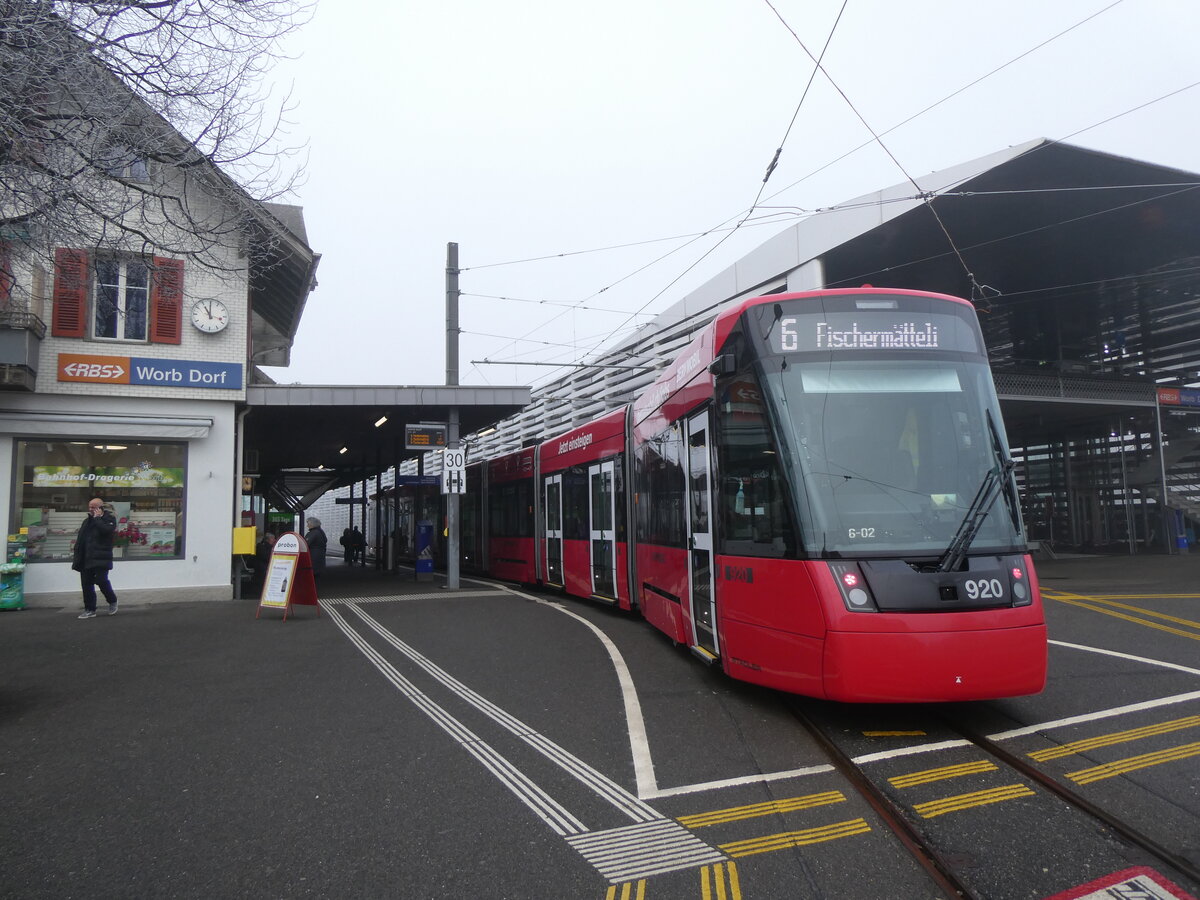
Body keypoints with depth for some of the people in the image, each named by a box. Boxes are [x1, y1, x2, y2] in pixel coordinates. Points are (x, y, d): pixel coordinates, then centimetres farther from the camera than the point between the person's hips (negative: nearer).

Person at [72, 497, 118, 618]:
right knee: (86, 584, 5)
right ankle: (90, 609, 12)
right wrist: (77, 558, 13)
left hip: (100, 558, -7)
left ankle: (112, 601, 13)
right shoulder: (87, 521, 20)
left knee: (101, 580, -13)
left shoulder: (109, 518, 0)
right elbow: (80, 540, 20)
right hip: (86, 559, 7)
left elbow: (106, 530, -23)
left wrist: (97, 518, -12)